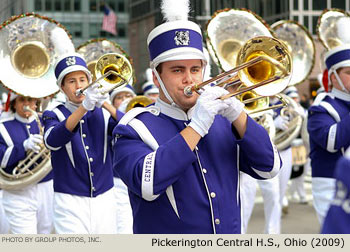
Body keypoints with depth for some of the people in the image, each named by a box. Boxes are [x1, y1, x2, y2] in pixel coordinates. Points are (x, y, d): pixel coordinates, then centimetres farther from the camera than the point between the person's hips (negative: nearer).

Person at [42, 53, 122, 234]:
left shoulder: (103, 113, 10)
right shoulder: (54, 115, 2)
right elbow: (51, 142, -22)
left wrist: (106, 104, -22)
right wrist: (84, 108, -33)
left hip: (104, 198, 3)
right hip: (70, 201, -3)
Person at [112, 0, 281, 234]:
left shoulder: (222, 121, 7)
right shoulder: (134, 128, -6)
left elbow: (269, 167, -1)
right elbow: (146, 184, -23)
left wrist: (238, 116, -13)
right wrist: (197, 127, -23)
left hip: (230, 230, 4)